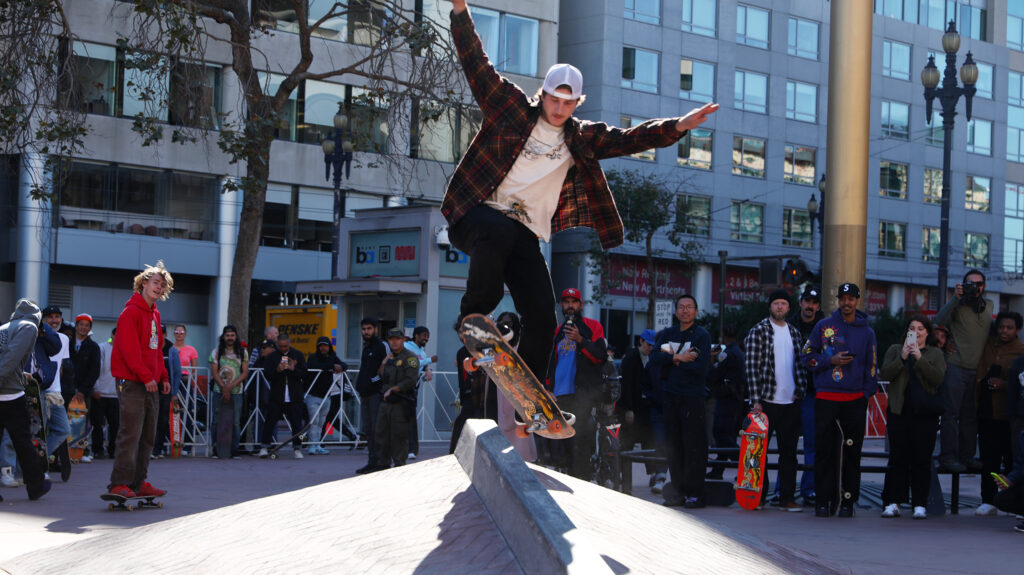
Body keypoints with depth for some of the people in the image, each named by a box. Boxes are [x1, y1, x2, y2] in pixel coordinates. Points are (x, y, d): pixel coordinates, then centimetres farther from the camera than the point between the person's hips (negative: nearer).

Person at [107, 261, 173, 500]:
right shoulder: (131, 312, -9)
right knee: (130, 435, -12)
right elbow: (129, 349, -17)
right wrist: (146, 377, -20)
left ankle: (139, 483, 15)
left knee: (148, 437, 10)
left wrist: (163, 377, 13)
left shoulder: (155, 314, 18)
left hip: (150, 384, 9)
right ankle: (119, 484, -10)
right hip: (132, 383, -9)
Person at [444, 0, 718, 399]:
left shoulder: (582, 138, 13)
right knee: (501, 230, -40)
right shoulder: (511, 107, 5)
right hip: (477, 216, -4)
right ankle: (473, 316, -23)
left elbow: (630, 139, 5)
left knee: (542, 320, -6)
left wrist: (678, 127, -9)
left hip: (526, 235, 4)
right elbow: (476, 64, 0)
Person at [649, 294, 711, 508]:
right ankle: (681, 492, 12)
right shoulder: (668, 334, 15)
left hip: (693, 396, -5)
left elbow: (700, 366, -14)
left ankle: (695, 493, -4)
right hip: (671, 395, 5)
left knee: (694, 446, -8)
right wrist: (678, 357, -14)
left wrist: (672, 360, -6)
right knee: (673, 445, 5)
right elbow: (655, 357, -1)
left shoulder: (702, 335, -1)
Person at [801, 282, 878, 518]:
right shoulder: (823, 326, 6)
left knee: (852, 452, 1)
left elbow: (871, 367, 11)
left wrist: (866, 393, 1)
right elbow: (807, 356, 7)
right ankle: (823, 500, 4)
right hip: (826, 398, -1)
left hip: (855, 400, 1)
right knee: (824, 451, -1)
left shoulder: (867, 332, 9)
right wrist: (831, 361, -8)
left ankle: (847, 500, 7)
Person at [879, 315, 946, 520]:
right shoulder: (895, 350, 14)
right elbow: (884, 373, 0)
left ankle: (920, 504, 2)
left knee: (922, 459, -2)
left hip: (925, 413, -1)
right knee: (897, 458, -2)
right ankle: (892, 502, 1)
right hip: (899, 411, 1)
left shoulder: (935, 353, 11)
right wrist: (902, 358, -12)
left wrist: (920, 358, -14)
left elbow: (938, 378, -5)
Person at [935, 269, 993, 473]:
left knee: (970, 416, 8)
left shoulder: (988, 306, 13)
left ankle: (967, 456, 13)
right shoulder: (958, 305, -5)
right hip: (956, 366, -6)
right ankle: (948, 457, -5)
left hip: (977, 369, 6)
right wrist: (956, 298, -26)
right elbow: (940, 321, -21)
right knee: (951, 414, -5)